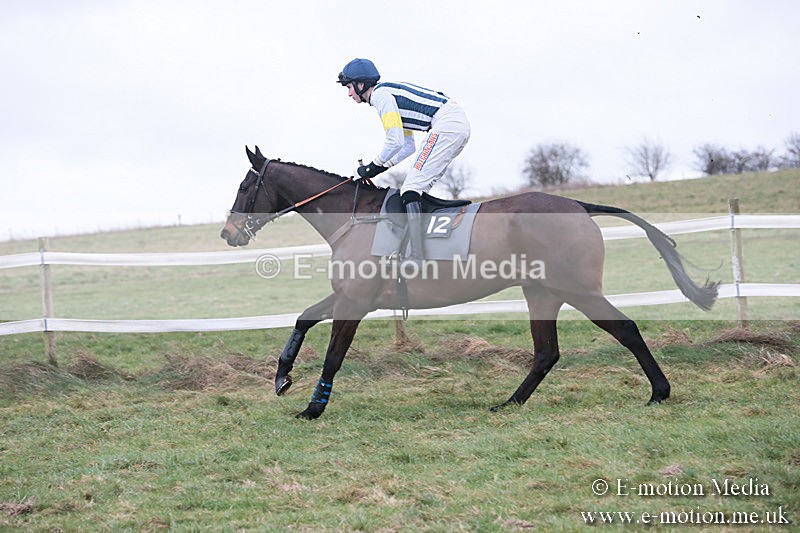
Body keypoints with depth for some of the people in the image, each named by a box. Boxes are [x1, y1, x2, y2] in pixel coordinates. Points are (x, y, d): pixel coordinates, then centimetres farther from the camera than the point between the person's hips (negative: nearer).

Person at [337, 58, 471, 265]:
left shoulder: (380, 95, -5)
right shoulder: (389, 93, 26)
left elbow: (395, 142, -14)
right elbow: (409, 146, 28)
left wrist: (371, 167, 1)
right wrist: (381, 167, 20)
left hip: (446, 124, -10)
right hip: (460, 123, 10)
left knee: (412, 187, -13)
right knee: (420, 186, 15)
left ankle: (416, 257, -22)